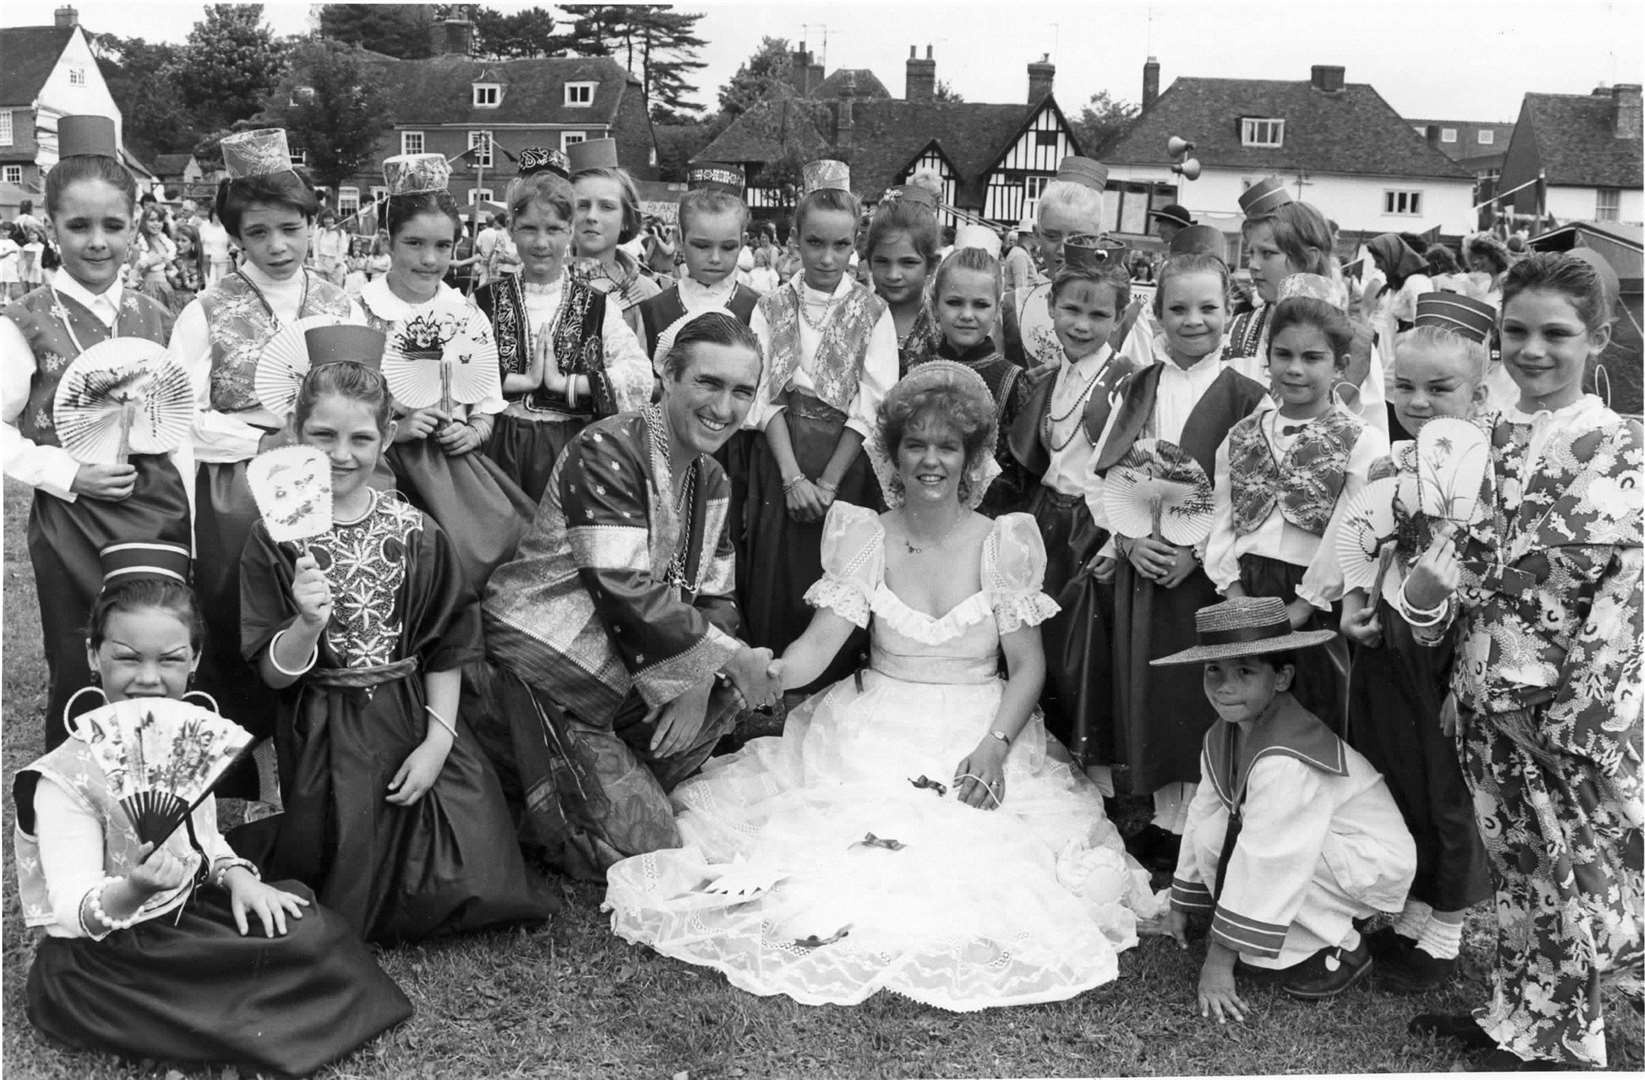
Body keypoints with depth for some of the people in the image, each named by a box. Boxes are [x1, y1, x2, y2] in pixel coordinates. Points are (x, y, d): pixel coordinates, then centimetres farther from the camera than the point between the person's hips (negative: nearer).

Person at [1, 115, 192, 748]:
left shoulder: (155, 319, 7)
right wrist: (66, 474, -15)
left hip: (163, 514, 3)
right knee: (78, 680, 7)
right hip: (70, 525, -3)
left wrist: (191, 519, 8)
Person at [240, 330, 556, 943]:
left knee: (468, 887, -7)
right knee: (351, 895, -5)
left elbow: (445, 651, 3)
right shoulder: (277, 539, -5)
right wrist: (307, 626, -26)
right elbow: (273, 674, -7)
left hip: (417, 721, 2)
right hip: (326, 741, -2)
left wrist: (438, 739, -7)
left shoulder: (416, 533, -1)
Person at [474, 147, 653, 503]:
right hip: (503, 450, 0)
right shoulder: (485, 301, 5)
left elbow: (639, 377, -10)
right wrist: (522, 380, -13)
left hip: (573, 450, 0)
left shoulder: (598, 306, 3)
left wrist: (565, 382, -13)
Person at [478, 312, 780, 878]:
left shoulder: (711, 478, 9)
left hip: (628, 675, 9)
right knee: (641, 849, -10)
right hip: (547, 673, -9)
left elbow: (715, 598, 7)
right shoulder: (606, 451, -19)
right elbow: (630, 594, -26)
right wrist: (731, 658, -20)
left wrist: (698, 684, -12)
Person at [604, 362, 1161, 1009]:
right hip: (875, 731, 1)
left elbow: (1028, 666, 0)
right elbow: (820, 643, -6)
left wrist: (995, 745, -16)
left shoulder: (1002, 543, 0)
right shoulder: (865, 537, 3)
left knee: (975, 851, -25)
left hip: (980, 732, -1)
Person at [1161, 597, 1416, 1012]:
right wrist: (1182, 903, 10)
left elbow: (1264, 864, -32)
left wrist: (1219, 962, -28)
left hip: (1375, 864, -8)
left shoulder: (1285, 763, -33)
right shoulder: (1222, 736, -6)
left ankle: (1342, 952, -7)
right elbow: (1202, 815, 4)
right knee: (1213, 835, -13)